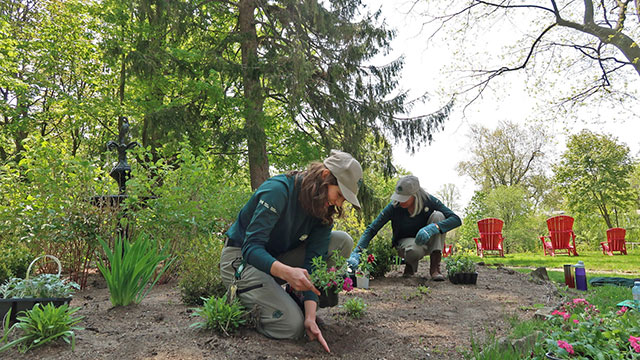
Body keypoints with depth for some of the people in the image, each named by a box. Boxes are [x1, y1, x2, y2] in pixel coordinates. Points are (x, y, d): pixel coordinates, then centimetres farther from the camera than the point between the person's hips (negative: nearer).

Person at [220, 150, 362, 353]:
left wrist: (310, 317, -25)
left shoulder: (324, 211, -7)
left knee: (342, 241, -9)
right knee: (293, 326, -21)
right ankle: (241, 296, 3)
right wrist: (286, 272, -50)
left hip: (277, 257, 7)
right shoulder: (278, 190, -27)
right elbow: (252, 247, -31)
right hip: (242, 259, -7)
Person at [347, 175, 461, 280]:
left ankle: (435, 267, -23)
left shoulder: (429, 201, -20)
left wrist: (432, 228, -42)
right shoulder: (394, 207, -21)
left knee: (438, 215, -27)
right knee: (414, 250, -40)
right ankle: (411, 264, 1)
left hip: (426, 241, 2)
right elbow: (371, 229, -21)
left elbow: (456, 220, -24)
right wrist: (356, 253, -33)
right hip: (405, 241, -2)